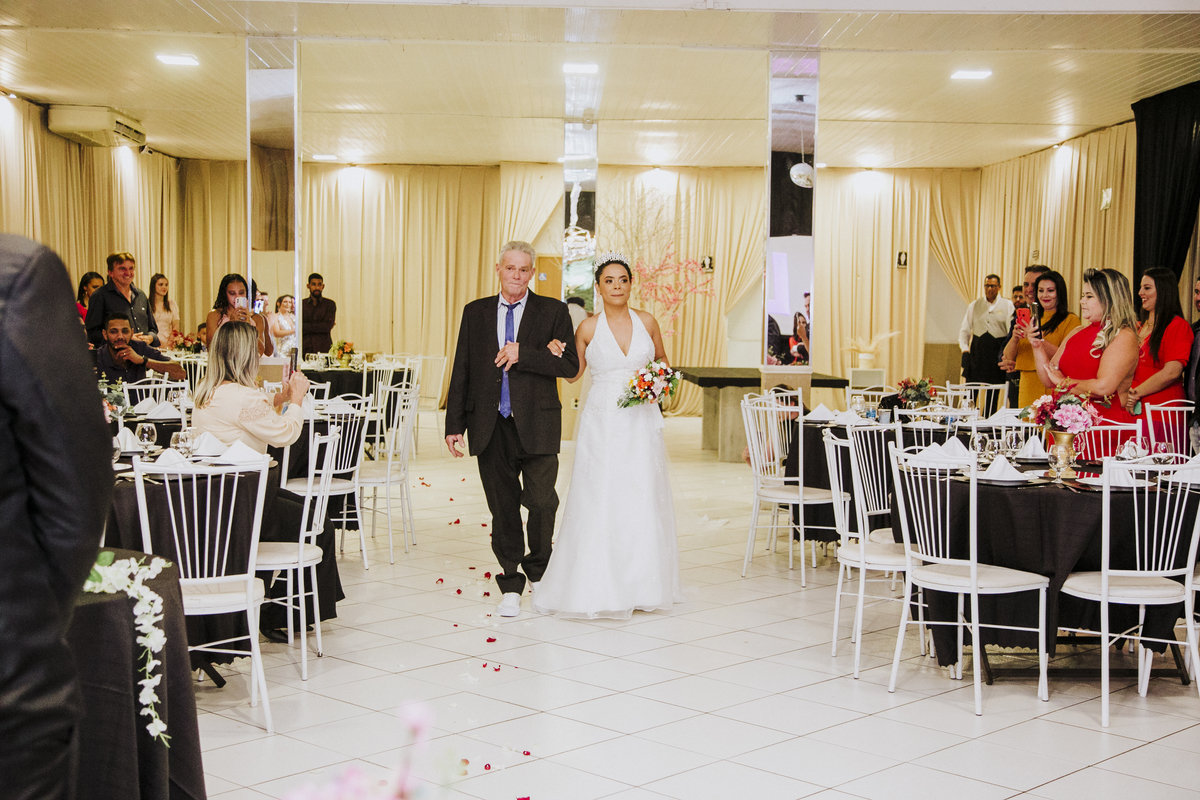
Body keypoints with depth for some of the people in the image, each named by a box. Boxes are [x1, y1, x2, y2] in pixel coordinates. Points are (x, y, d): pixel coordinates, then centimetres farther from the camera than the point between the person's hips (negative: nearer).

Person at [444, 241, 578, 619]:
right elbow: (461, 371, 9)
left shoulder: (553, 311, 2)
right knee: (503, 507, 7)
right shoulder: (475, 312, 10)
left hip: (537, 426, -2)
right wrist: (455, 424, 4)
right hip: (492, 428, 2)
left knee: (542, 503, -1)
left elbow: (570, 365, -7)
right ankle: (511, 584, 19)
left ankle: (539, 572, 24)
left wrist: (523, 354, -16)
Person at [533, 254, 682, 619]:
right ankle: (599, 586, 3)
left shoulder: (647, 321, 5)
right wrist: (555, 355, -7)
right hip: (602, 421, -2)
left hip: (641, 422, 2)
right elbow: (573, 374, 11)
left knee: (642, 500, 3)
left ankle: (640, 585, 15)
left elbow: (662, 361, 19)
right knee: (599, 501, -4)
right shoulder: (588, 328, 1)